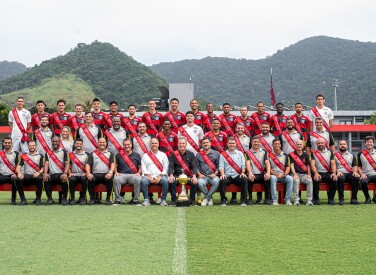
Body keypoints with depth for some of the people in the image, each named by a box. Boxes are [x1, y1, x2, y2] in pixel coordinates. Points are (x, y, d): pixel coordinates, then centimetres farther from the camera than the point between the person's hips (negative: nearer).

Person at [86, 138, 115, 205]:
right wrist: (88, 173, -15)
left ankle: (108, 198, -21)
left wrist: (110, 172, -20)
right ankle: (92, 198, -15)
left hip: (106, 174, 0)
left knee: (110, 179, -35)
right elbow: (87, 165, 6)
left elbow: (112, 164, 2)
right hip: (95, 174, 1)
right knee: (90, 179, -33)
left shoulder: (110, 154, 17)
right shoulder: (92, 154, 18)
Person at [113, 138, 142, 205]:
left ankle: (136, 200, -22)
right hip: (121, 174, 0)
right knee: (116, 179, -35)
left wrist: (138, 173, -2)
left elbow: (140, 167, 18)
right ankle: (118, 199, -25)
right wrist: (116, 172, -2)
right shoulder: (118, 155, 15)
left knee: (138, 180, -35)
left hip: (133, 175, 0)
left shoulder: (136, 155, 16)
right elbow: (115, 166, 17)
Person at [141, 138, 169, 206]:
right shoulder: (145, 155, 15)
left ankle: (163, 200, -22)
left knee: (165, 181, -32)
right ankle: (146, 200, -22)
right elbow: (143, 168, 6)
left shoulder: (163, 155, 15)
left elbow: (165, 168, 7)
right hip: (148, 176, 0)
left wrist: (160, 177, -8)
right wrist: (149, 177, -9)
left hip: (160, 176, 0)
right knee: (143, 181, -33)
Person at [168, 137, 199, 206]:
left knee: (195, 182, -29)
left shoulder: (191, 154, 10)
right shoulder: (173, 155, 9)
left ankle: (192, 200, -12)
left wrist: (194, 176, -19)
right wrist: (171, 176, -22)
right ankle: (173, 200, -17)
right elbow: (171, 166, -2)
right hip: (177, 175, 0)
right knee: (170, 181, -31)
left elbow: (194, 166, -1)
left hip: (188, 175, 0)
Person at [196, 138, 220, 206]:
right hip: (203, 176, 0)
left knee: (216, 181, -35)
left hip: (212, 176, 0)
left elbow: (219, 165, 9)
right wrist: (199, 174, -6)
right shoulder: (198, 155, 14)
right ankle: (210, 198, -9)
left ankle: (207, 198, -17)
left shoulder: (216, 153, 13)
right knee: (200, 182, -34)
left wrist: (215, 173, -6)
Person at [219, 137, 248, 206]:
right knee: (222, 181, -34)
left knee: (244, 179, -30)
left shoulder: (240, 153, 17)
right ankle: (223, 199, -19)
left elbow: (243, 165, 11)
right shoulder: (223, 154, 12)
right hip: (227, 176, -1)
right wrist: (222, 174, -17)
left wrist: (243, 172, -8)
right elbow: (221, 166, 3)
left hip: (237, 176, 1)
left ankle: (243, 199, -21)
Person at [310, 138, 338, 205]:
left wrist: (334, 173, -13)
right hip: (318, 173, -2)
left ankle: (331, 198, -14)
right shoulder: (313, 153, 9)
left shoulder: (329, 152, 16)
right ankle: (316, 199, -19)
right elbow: (312, 164, -4)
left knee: (334, 179, -28)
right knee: (316, 180, -35)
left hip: (327, 173, 2)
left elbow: (333, 164, 7)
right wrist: (316, 173, -22)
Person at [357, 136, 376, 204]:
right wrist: (362, 174, -9)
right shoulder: (361, 154, 9)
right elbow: (359, 167, 9)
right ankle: (367, 198, -9)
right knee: (363, 182, -36)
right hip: (366, 175, -2)